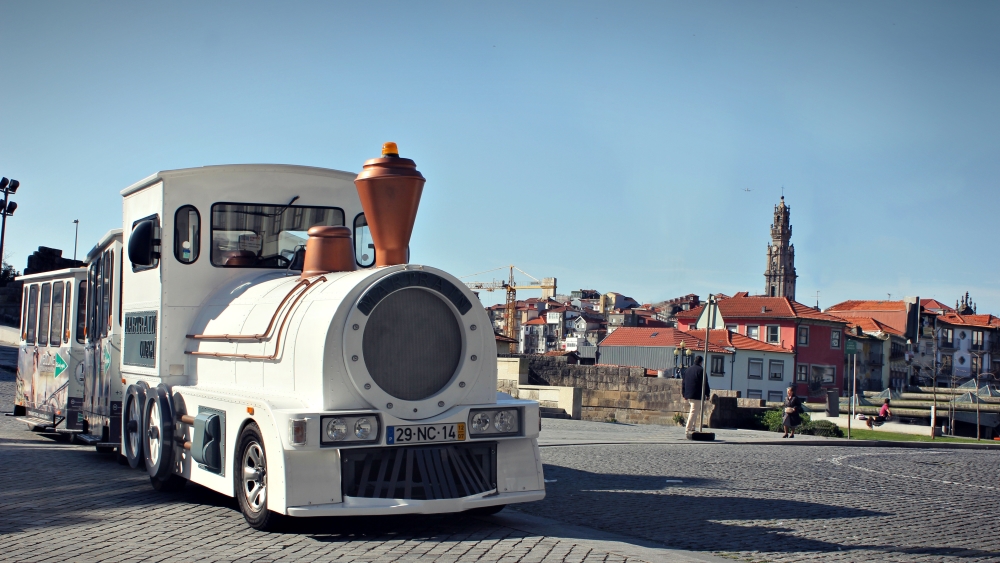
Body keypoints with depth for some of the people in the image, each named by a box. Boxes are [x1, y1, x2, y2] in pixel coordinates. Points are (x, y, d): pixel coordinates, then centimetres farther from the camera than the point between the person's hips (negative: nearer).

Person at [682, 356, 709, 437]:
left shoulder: (687, 370, 15)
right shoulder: (701, 370, -9)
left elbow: (683, 383, 18)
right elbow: (705, 384, -9)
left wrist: (684, 394, 23)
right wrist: (707, 394, 1)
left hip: (688, 395, 8)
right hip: (697, 395, -8)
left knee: (697, 411, 21)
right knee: (694, 412, -8)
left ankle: (693, 428, 18)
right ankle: (688, 431, -14)